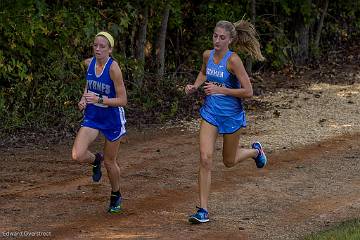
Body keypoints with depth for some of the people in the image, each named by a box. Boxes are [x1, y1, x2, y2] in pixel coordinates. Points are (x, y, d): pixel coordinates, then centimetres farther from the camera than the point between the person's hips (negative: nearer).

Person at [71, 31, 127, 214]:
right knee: (77, 156, -16)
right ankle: (96, 160, 20)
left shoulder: (113, 68, -22)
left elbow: (122, 100, -21)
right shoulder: (89, 63, -4)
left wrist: (99, 99, -30)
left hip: (112, 119, -4)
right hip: (92, 117, 4)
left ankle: (116, 196, 37)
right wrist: (83, 99, 2)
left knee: (110, 162, 10)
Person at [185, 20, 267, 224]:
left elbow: (248, 92, -20)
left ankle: (255, 151, 49)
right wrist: (195, 86, 4)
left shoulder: (233, 60, -20)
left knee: (229, 161, 15)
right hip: (210, 113, 4)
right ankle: (203, 210, -7)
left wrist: (220, 90, -23)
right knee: (205, 159, -10)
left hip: (231, 115, -4)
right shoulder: (208, 55, -2)